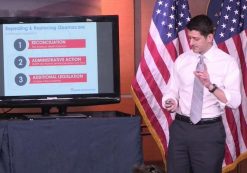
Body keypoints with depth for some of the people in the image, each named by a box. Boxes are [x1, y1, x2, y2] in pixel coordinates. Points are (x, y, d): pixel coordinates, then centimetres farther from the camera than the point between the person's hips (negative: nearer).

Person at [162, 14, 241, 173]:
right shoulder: (181, 60, 8)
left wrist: (210, 85, -27)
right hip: (180, 127, 3)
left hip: (210, 131, -3)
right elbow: (171, 91, 9)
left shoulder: (228, 63, -4)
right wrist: (170, 102, -13)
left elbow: (234, 101, -13)